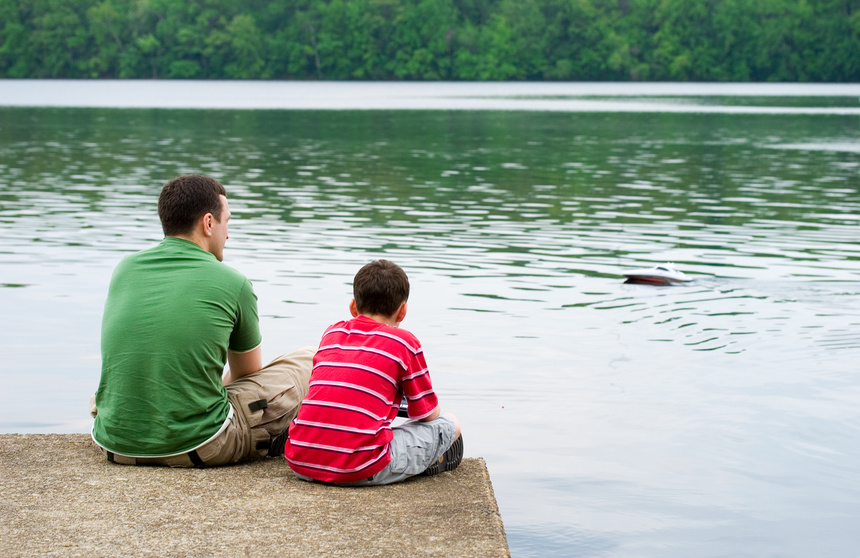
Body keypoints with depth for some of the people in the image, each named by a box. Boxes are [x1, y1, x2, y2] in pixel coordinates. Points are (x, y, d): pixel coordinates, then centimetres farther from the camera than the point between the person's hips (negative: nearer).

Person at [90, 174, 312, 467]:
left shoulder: (125, 268, 6)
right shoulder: (232, 283, -5)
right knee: (308, 363, 10)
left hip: (117, 445, 6)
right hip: (197, 449, -5)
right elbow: (247, 373, 14)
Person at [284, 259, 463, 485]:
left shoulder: (331, 333, 20)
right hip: (361, 470, -5)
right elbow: (428, 414, 13)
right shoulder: (404, 342, 5)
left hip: (300, 464, 5)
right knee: (450, 425, 11)